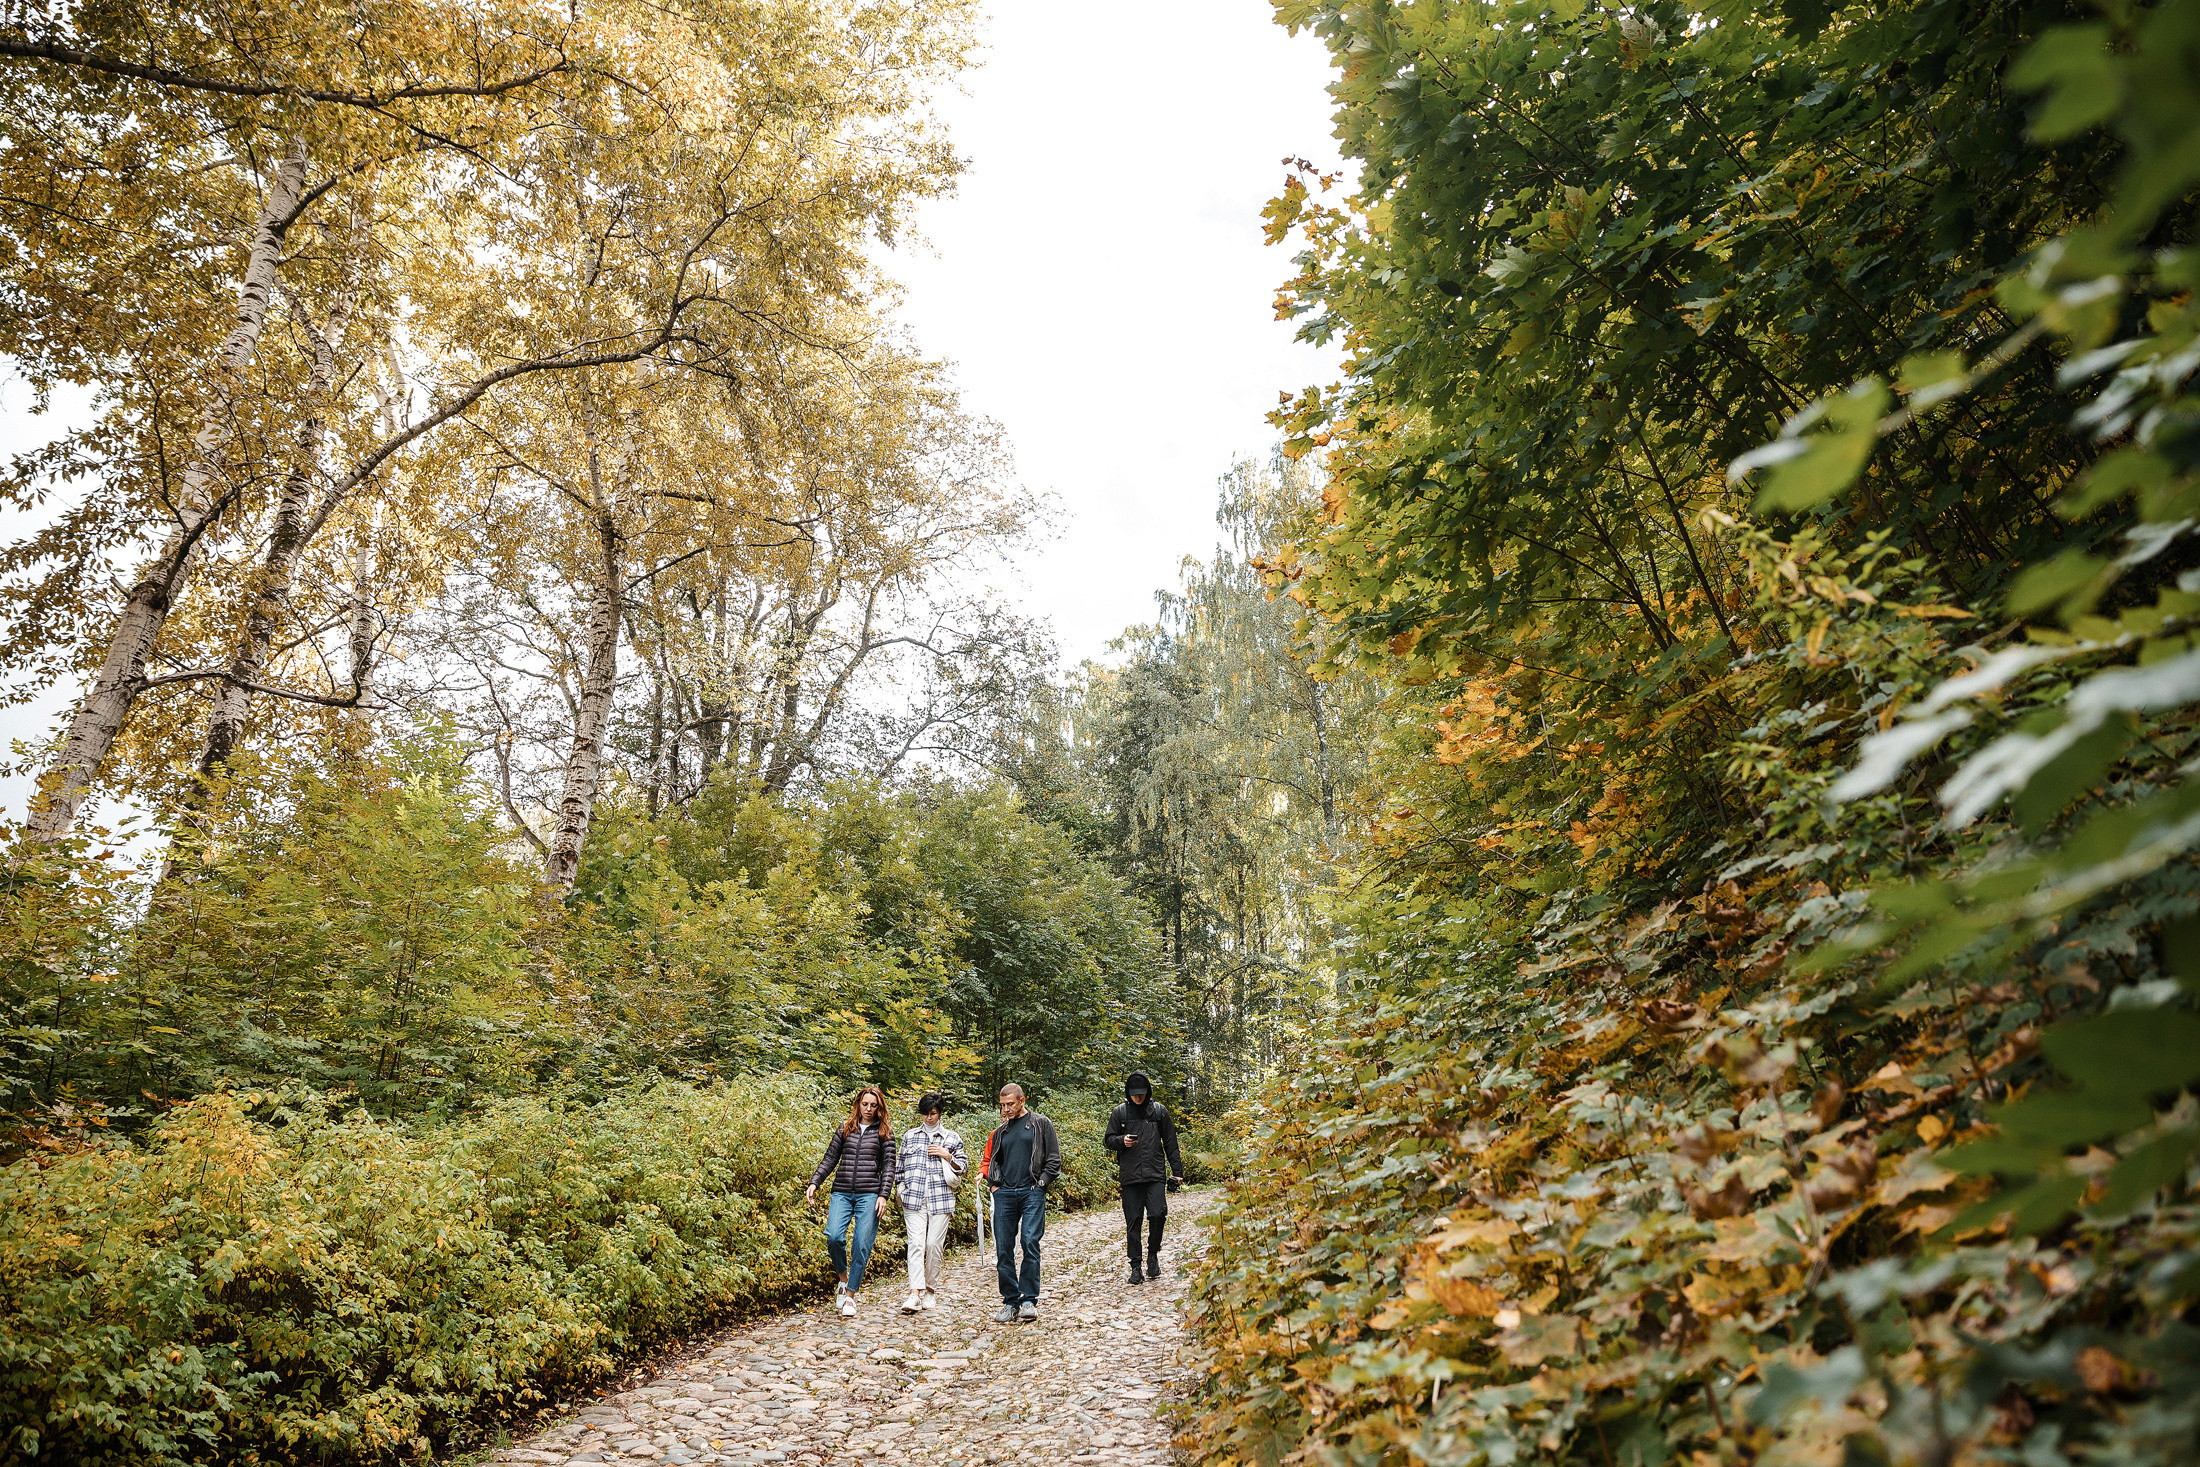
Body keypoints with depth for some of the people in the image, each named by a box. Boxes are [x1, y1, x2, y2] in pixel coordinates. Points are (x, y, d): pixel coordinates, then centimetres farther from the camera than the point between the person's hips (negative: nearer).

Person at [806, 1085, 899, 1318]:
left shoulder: (884, 1131, 8)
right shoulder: (845, 1128, 14)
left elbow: (889, 1166, 3)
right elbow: (830, 1159, 14)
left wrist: (884, 1195, -7)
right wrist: (814, 1183, 2)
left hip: (869, 1194, -2)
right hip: (842, 1192, 2)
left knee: (862, 1245, -5)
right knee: (834, 1237, -16)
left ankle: (851, 1294, 10)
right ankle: (843, 1276, 12)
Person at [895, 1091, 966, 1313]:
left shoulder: (952, 1138, 9)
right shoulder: (909, 1137, 13)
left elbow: (962, 1166, 11)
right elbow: (902, 1166, 19)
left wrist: (947, 1155, -5)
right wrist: (900, 1193, 15)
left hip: (940, 1198, 0)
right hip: (914, 1198, 1)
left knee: (935, 1244, -1)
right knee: (916, 1243, -12)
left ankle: (931, 1290, 15)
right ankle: (915, 1294, -18)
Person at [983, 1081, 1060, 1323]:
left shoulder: (1041, 1124, 5)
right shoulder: (1000, 1131, 18)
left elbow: (1054, 1159, 3)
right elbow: (991, 1160, 26)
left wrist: (1041, 1183, -5)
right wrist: (993, 1184, 11)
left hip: (1032, 1193, -4)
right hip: (1004, 1194, 4)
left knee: (1030, 1243, -14)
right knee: (1003, 1249, 1)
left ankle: (1029, 1300, -7)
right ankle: (1010, 1302, 9)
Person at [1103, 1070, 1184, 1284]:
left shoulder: (1159, 1111, 9)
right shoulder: (1120, 1112, 7)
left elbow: (1170, 1143, 12)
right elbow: (1108, 1140, 12)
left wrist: (1177, 1171, 8)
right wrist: (1122, 1141, -11)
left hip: (1156, 1174, 0)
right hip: (1130, 1176, 0)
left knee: (1157, 1214, -14)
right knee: (1133, 1222, 1)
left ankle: (1153, 1254, 10)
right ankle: (1135, 1266, 12)